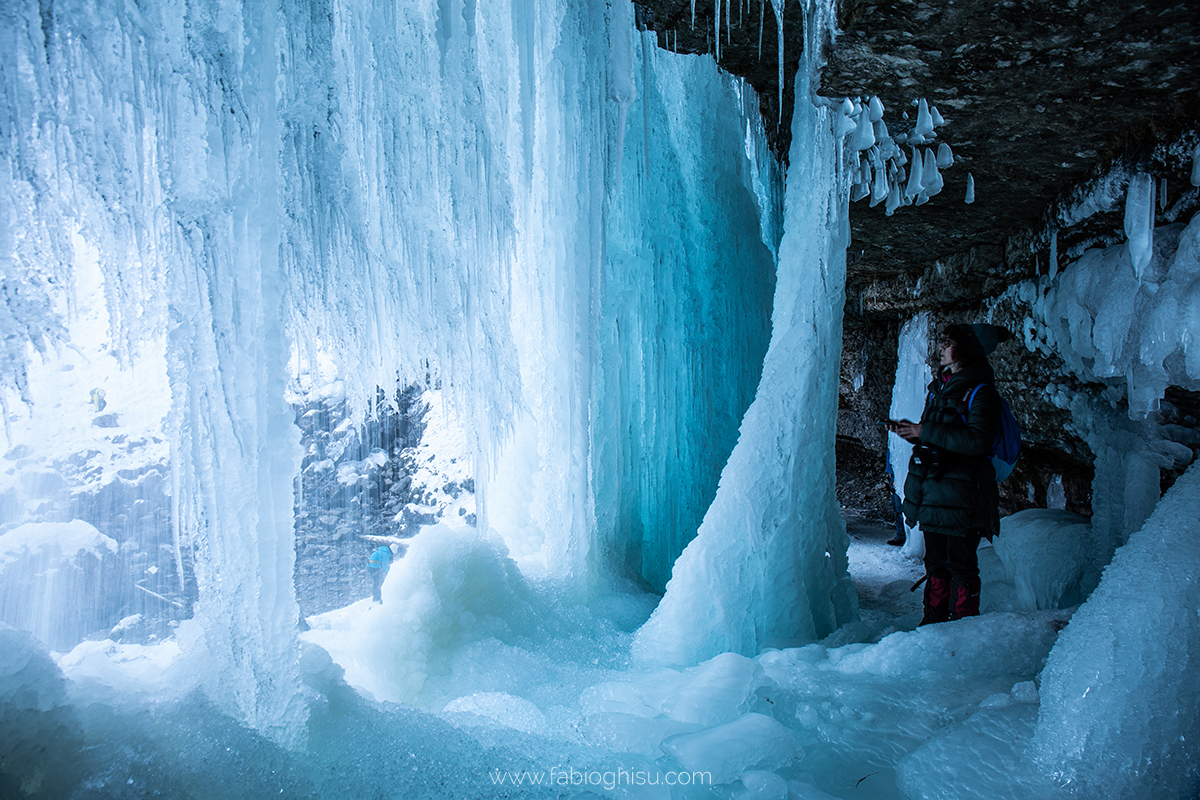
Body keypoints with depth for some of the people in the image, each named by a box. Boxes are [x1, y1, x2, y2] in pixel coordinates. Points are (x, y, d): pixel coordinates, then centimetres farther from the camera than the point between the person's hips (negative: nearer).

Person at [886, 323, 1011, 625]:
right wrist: (910, 430, 3)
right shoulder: (939, 387, 16)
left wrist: (925, 432, -19)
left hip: (960, 493, -7)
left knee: (960, 563, -1)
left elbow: (977, 441, -21)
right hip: (931, 489, 8)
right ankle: (933, 620, 24)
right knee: (935, 560, 14)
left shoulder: (980, 392, -9)